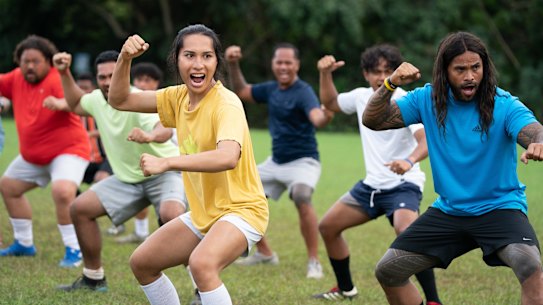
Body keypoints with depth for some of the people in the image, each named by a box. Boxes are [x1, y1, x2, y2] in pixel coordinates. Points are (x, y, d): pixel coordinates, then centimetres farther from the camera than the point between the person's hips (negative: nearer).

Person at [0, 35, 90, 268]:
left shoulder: (56, 80, -24)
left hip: (68, 149, -9)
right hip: (32, 154, 9)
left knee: (62, 191, -32)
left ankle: (73, 250, -18)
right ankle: (24, 244, 33)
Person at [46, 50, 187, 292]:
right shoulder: (98, 99, -5)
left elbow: (165, 128, -49)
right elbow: (76, 105, 22)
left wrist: (150, 136, -71)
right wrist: (65, 74, 9)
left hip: (164, 171, -8)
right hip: (127, 177, 8)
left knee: (171, 214, -37)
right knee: (80, 208, 2)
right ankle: (93, 278, 19)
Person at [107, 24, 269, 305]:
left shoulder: (226, 103, -22)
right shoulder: (179, 97, 1)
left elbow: (228, 157, -40)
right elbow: (120, 100, 7)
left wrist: (165, 163, -44)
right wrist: (125, 59, -10)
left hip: (241, 210, -9)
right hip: (203, 214, 9)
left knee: (201, 263, -36)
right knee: (141, 263, 13)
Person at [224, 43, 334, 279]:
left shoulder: (303, 92, -19)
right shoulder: (271, 89, 3)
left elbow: (317, 117, -38)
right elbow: (242, 91, 19)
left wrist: (325, 115, -61)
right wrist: (233, 65, 5)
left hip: (302, 161, -8)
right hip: (275, 162, 8)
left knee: (301, 197, -34)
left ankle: (314, 262, -25)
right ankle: (264, 253, 27)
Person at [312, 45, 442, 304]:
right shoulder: (361, 97, 2)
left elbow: (426, 140, -31)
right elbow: (330, 103, 23)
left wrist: (410, 161, -52)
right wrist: (325, 74, 5)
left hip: (402, 185, -8)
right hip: (371, 185, 8)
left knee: (407, 232, -33)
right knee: (327, 226, 10)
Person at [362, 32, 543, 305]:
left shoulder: (504, 105, -16)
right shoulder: (427, 99, -4)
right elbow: (373, 121, -5)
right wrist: (390, 84, -24)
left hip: (499, 207, -4)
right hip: (448, 209, 5)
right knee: (387, 271, 1)